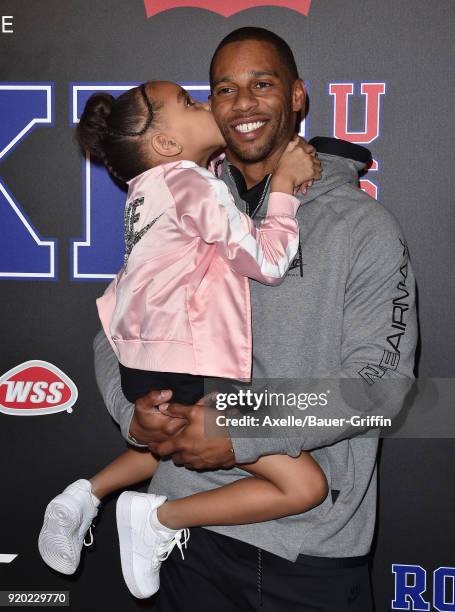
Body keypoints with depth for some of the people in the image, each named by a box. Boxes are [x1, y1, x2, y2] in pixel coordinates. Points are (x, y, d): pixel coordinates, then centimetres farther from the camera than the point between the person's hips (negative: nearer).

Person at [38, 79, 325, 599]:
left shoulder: (151, 186, 16)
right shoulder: (189, 181, -12)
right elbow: (268, 263, -12)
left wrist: (287, 170, 8)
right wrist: (285, 183, -2)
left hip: (147, 369, 10)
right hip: (186, 381, -10)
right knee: (305, 487, -6)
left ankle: (88, 494, 27)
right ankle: (157, 517, -1)